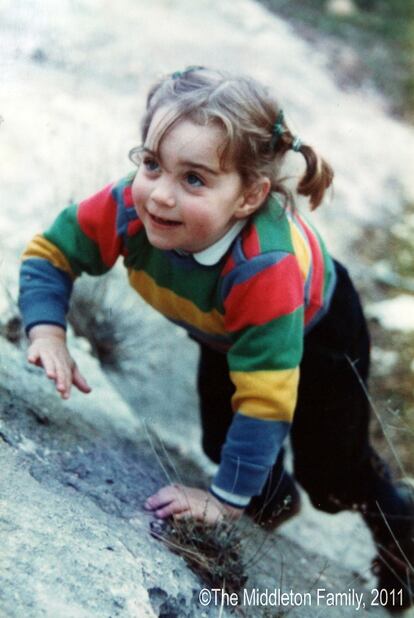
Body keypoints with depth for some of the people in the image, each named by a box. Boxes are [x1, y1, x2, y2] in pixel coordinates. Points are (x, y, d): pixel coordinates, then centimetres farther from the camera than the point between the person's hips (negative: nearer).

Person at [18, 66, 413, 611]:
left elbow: (265, 401, -42)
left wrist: (226, 498, -34)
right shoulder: (129, 207, -37)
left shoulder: (265, 268, -49)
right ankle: (275, 498, 48)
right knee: (221, 440, 13)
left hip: (317, 329, -5)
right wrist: (47, 329, -36)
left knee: (329, 474, 2)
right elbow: (50, 253, -18)